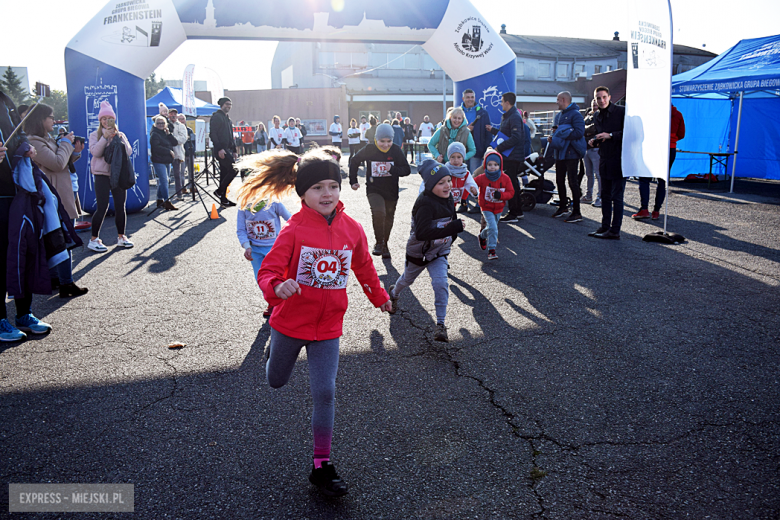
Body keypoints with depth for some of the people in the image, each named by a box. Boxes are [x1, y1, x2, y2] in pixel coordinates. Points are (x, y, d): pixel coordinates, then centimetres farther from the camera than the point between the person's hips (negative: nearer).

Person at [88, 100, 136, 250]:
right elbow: (95, 152, -11)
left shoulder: (120, 135, 14)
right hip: (102, 174, -3)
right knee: (102, 207, -7)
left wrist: (120, 138, -13)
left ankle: (121, 237, 15)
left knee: (120, 206, 4)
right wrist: (105, 137, -17)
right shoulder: (95, 135, 6)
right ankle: (94, 239, 2)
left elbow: (129, 152, -1)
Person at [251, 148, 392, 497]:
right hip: (290, 321, -1)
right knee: (276, 381, 21)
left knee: (325, 393, -2)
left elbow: (364, 266, 11)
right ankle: (277, 351, 60)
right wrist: (276, 287, -43)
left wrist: (379, 297, 24)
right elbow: (268, 271, -20)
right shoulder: (294, 230, -17)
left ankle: (322, 466, 13)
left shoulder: (352, 229, -6)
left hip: (328, 327, 1)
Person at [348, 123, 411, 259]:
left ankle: (385, 245, 33)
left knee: (388, 218, 13)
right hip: (374, 190, -2)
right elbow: (354, 163, 8)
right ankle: (378, 242, -10)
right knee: (378, 212, -26)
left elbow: (407, 169, -9)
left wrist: (392, 169, -26)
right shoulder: (369, 150, -9)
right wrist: (353, 181, 4)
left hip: (391, 191, 2)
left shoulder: (396, 151, -8)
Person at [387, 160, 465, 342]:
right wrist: (453, 228, -45)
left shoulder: (448, 197, -6)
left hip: (439, 252, 4)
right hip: (418, 252, -4)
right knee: (407, 279, 21)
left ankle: (441, 324, -6)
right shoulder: (425, 204, -31)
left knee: (441, 283, -15)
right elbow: (422, 232, -43)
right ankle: (394, 294, 56)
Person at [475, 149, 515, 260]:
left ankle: (482, 236, 54)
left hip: (498, 208, 4)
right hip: (486, 208, -4)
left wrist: (501, 195, -26)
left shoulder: (505, 178, -10)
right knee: (492, 227, -18)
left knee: (492, 227, 21)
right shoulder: (482, 178, -14)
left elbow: (511, 192, -8)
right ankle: (491, 250, -9)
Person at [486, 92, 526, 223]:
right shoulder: (508, 116, 17)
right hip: (509, 156, 10)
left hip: (513, 157, -10)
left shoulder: (514, 117, -16)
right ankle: (518, 211, 25)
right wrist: (492, 130, 26)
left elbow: (515, 138, -25)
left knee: (510, 184, -6)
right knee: (513, 183, 16)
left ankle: (513, 214, -1)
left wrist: (499, 148, -21)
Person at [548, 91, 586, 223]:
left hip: (571, 153, -9)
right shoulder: (562, 114, 18)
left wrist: (562, 133, -20)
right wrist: (553, 138, 9)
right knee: (559, 181, 14)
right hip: (561, 153, 9)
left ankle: (576, 213, -2)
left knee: (573, 182, -7)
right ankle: (563, 207, 28)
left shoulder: (575, 114, -12)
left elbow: (579, 133, -23)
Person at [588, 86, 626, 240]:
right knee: (605, 195, 13)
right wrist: (594, 141, 5)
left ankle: (615, 231, -1)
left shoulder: (621, 112, -8)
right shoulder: (598, 117, 15)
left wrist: (611, 135, -21)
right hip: (604, 159, 8)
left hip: (618, 159, -8)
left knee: (617, 196, -5)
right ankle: (605, 226, 22)